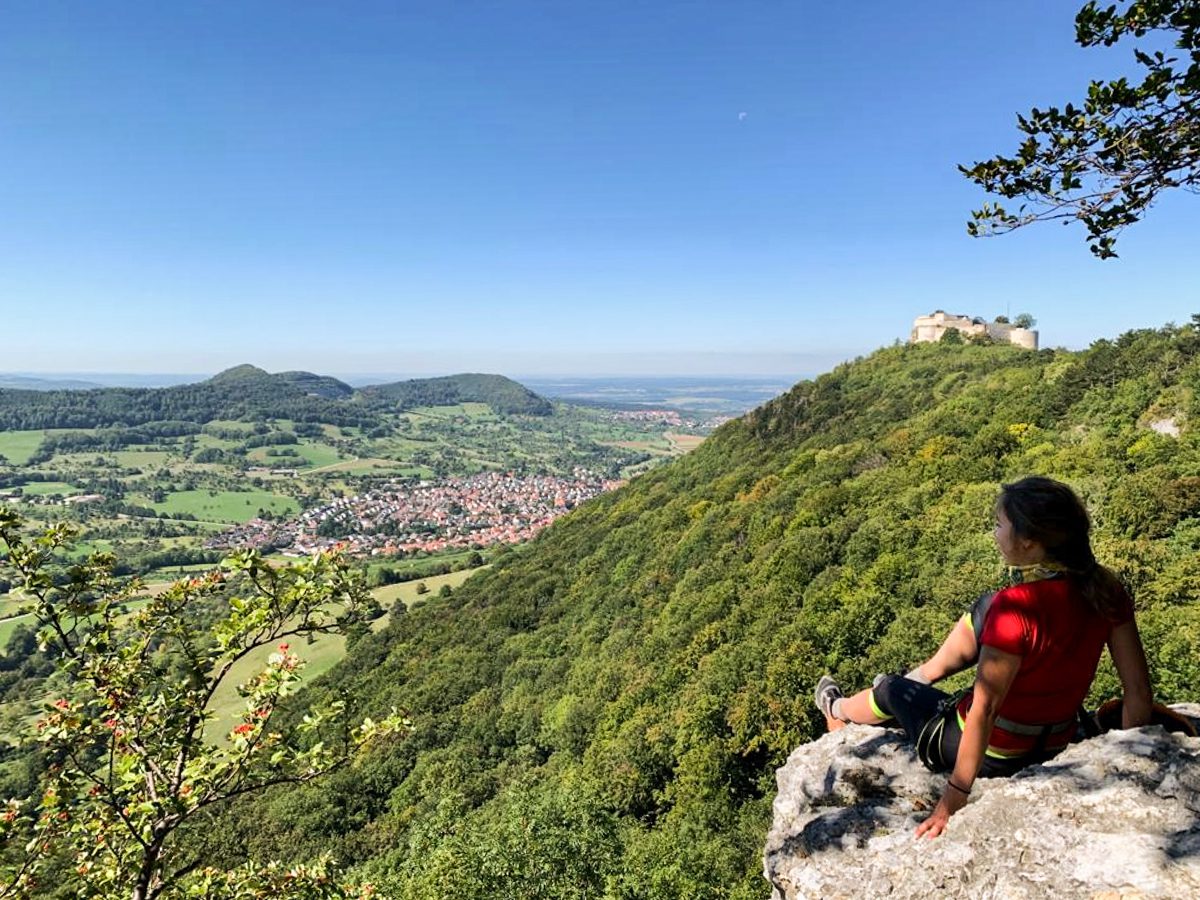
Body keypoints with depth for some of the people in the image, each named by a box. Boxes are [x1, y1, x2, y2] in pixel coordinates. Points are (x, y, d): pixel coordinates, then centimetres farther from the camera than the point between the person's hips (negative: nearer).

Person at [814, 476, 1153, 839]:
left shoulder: (1016, 608, -33)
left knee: (891, 689, 20)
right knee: (984, 609, 18)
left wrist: (954, 796, -22)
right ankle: (921, 676, 41)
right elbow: (1139, 693, -8)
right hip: (1053, 747, 7)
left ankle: (837, 708, 54)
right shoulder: (1104, 588, -13)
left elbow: (985, 709, -30)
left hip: (993, 756, -6)